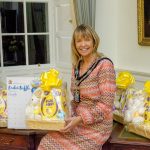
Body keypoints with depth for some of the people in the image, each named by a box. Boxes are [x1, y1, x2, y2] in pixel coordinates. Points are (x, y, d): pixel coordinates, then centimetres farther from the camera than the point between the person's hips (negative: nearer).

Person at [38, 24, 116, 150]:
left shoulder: (104, 65, -12)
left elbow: (106, 105, -16)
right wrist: (70, 116, -1)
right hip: (77, 122, 6)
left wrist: (80, 119, -20)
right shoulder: (77, 65, 9)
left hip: (96, 125, -6)